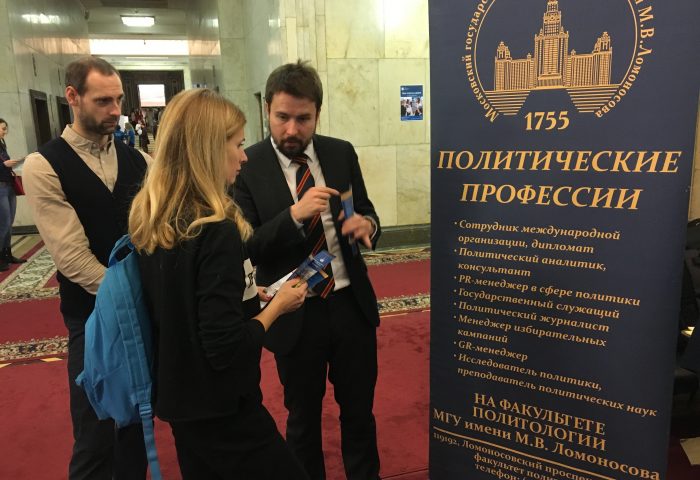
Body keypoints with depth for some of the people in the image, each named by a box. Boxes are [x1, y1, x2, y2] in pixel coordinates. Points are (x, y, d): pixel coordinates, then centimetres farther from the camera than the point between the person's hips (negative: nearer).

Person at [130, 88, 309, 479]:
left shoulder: (150, 221, -1)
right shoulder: (216, 231, -26)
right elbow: (225, 347, -25)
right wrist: (277, 305, -11)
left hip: (178, 398, 8)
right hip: (221, 410, -8)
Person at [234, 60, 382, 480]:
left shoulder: (341, 153, 0)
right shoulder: (247, 166, -10)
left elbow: (366, 212, 7)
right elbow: (246, 249, -14)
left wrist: (367, 225, -17)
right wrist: (294, 215, -30)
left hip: (351, 304, 3)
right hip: (295, 314, -2)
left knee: (359, 412, 19)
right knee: (303, 419, 18)